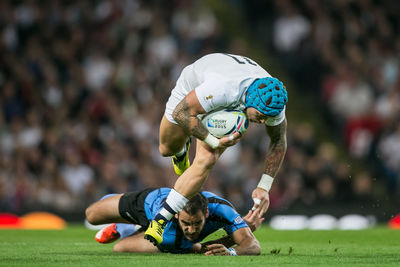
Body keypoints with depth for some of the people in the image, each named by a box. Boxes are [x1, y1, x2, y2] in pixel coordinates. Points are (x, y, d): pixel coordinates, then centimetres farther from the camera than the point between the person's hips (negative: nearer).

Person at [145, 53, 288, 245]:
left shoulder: (272, 101, -32)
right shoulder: (222, 87, -49)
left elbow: (279, 142, -15)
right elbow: (181, 113, -37)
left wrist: (264, 187, -19)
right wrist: (213, 142, -39)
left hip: (227, 111, 2)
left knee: (206, 162, -18)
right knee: (167, 149, 16)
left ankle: (160, 221, -12)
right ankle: (181, 150, 55)